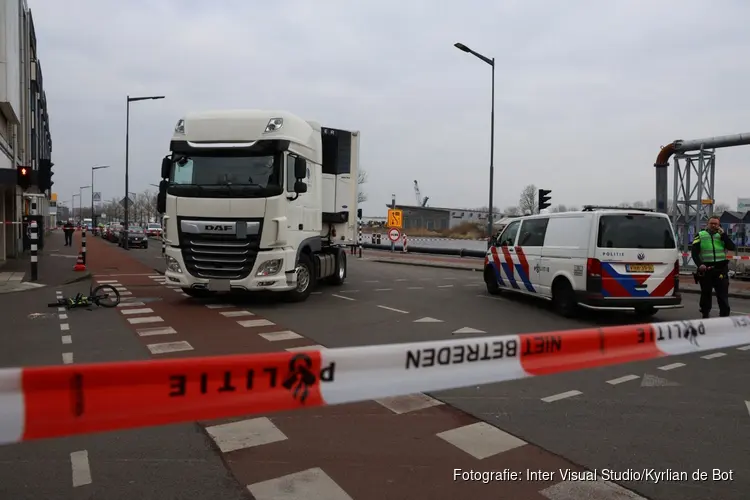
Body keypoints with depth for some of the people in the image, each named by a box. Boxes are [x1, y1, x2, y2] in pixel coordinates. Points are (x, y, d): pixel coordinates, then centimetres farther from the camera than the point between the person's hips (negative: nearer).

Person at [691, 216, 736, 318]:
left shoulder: (721, 236, 11)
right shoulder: (700, 236, 5)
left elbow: (733, 248, -3)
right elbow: (694, 252, -1)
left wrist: (723, 234, -7)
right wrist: (699, 264, -16)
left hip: (720, 269, 1)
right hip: (705, 269, 0)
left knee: (723, 295, -3)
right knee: (706, 294, 11)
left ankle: (724, 316, 1)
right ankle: (705, 315, 21)